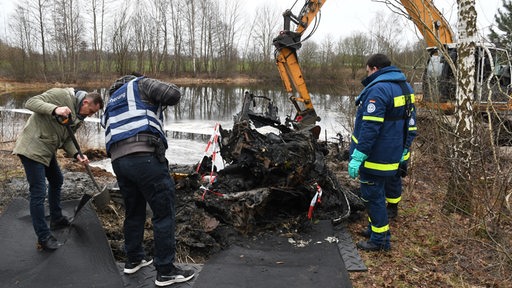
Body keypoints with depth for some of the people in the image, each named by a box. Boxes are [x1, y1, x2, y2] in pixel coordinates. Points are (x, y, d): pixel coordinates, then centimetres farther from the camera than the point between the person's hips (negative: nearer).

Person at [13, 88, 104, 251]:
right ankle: (43, 238, 1)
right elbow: (31, 102, -21)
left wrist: (77, 155, -11)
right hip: (32, 148, -10)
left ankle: (56, 219, 43)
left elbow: (66, 139, 6)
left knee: (57, 181, 24)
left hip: (47, 150, 10)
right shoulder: (62, 95, -16)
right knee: (38, 192, -7)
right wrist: (55, 109, -37)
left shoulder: (78, 117, 8)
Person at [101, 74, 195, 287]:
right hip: (145, 156, -8)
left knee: (133, 211, 23)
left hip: (118, 161, 8)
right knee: (164, 213, 0)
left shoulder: (112, 102, 33)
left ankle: (133, 259, 36)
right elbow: (173, 94, -4)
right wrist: (160, 101, 17)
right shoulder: (140, 84, 11)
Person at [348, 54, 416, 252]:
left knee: (372, 196, 1)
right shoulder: (404, 87, 12)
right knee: (378, 193, 22)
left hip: (375, 157, -10)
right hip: (392, 155, 10)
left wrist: (357, 157, -24)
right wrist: (403, 150, 24)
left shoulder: (378, 89, -20)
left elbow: (370, 127, -26)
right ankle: (374, 229, 36)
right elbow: (409, 123, 18)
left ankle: (380, 240, 10)